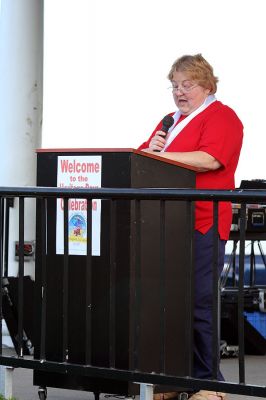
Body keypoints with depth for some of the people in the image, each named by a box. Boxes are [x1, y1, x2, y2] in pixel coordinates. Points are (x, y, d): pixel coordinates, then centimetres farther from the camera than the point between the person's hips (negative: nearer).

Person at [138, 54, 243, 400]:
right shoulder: (171, 121, 24)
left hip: (201, 226, -7)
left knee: (198, 304, -8)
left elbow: (209, 159, -17)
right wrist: (150, 148, -1)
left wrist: (158, 155, -16)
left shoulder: (221, 117, -1)